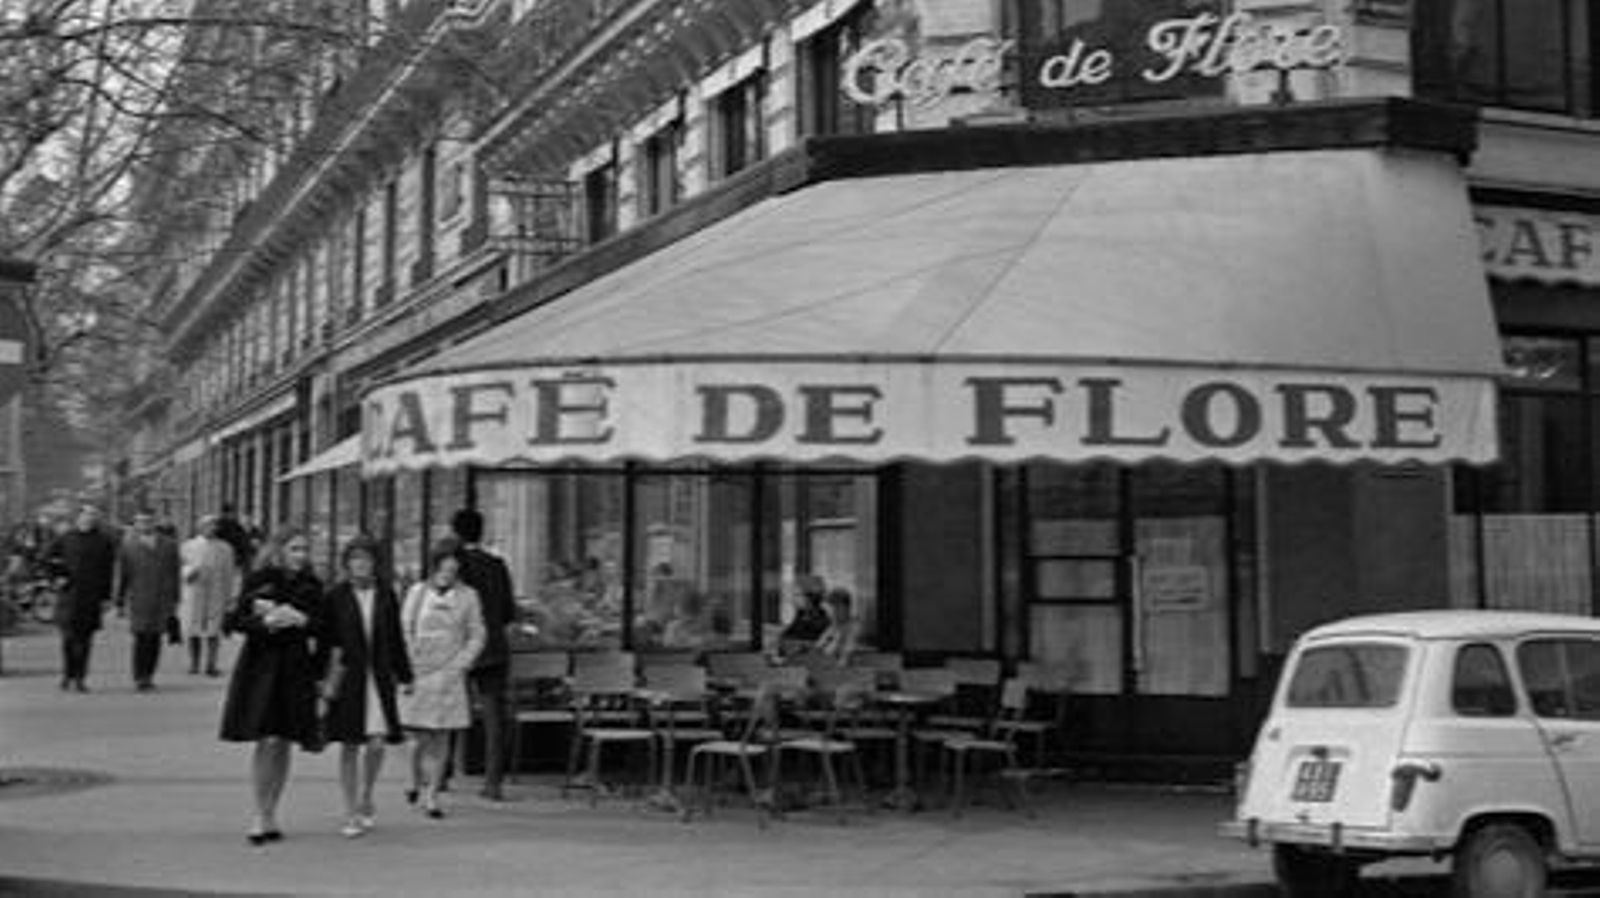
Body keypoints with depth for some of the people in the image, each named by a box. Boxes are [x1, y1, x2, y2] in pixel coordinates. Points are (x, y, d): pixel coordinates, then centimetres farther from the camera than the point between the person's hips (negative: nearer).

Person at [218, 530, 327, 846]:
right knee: (266, 742, -7)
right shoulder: (258, 582, -1)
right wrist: (265, 622, -20)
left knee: (282, 745, 4)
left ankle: (270, 815, 16)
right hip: (261, 668, -2)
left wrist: (303, 621, -14)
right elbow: (234, 621, -3)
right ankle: (261, 815, 5)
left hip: (297, 670, 2)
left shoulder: (311, 587, 7)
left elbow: (322, 631, 5)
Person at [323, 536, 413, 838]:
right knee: (349, 746, 3)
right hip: (347, 679, -1)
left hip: (379, 678, 1)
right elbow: (325, 640, 1)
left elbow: (396, 640, 10)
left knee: (377, 745, -3)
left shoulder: (386, 595, 5)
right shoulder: (336, 597, -1)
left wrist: (404, 676, 10)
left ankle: (365, 800, 22)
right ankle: (351, 813, 13)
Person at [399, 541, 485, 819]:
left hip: (448, 678, 0)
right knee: (423, 738, -3)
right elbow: (404, 632, 7)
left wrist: (459, 664, -3)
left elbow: (477, 636, 8)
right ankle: (417, 782, 24)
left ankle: (431, 796, 7)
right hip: (418, 677, 0)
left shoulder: (467, 596, 4)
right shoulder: (417, 592, 4)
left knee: (441, 739, 0)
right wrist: (409, 668, -2)